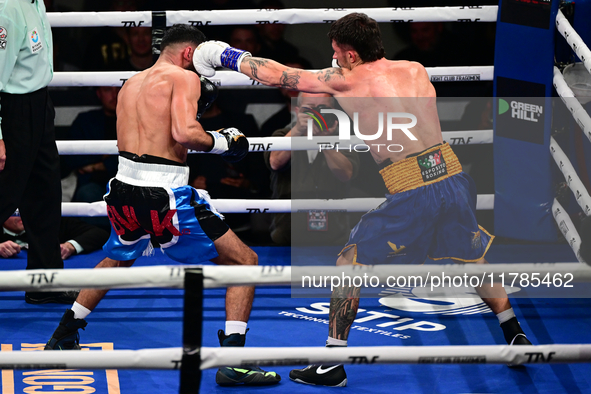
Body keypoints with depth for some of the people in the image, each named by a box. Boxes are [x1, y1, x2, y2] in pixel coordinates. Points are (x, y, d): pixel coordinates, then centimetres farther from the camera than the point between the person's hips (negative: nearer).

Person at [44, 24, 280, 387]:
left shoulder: (130, 84, 18)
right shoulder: (185, 78, -4)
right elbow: (184, 134, -20)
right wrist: (222, 142, -3)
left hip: (124, 191, 7)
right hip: (165, 196, -7)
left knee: (118, 259, 37)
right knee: (244, 262, 3)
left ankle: (63, 337, 41)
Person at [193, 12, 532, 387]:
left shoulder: (346, 82, 1)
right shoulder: (417, 71, 13)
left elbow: (276, 75, 7)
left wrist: (228, 56, 22)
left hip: (412, 193, -5)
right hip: (452, 176, 5)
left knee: (349, 263, 10)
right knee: (472, 258, 27)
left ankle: (333, 364, 11)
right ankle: (516, 338, 34)